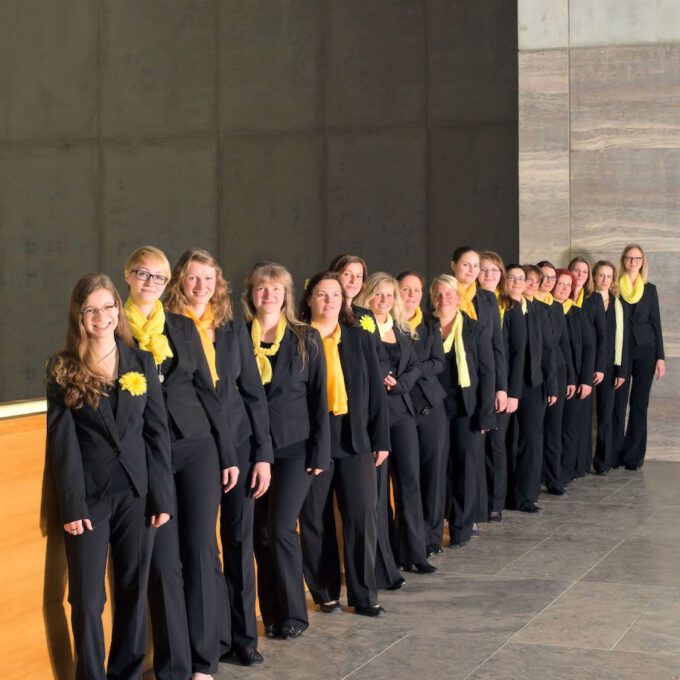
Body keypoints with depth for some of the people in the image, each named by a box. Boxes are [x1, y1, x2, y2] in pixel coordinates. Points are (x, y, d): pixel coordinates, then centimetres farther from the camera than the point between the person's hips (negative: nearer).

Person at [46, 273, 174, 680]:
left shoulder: (142, 362, 7)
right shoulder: (63, 369, 0)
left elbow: (158, 432, 5)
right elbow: (63, 441, -5)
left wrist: (162, 496, -1)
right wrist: (71, 505, -11)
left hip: (137, 494, 2)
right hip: (88, 497, -2)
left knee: (134, 592, 9)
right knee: (87, 598, 1)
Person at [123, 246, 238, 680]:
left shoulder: (183, 327, 10)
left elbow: (207, 390, 10)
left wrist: (228, 454, 6)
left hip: (197, 448, 2)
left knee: (201, 551, 1)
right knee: (164, 560, 0)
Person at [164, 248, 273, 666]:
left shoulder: (233, 327, 6)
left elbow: (253, 391, 6)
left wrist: (263, 454, 1)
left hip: (239, 444, 3)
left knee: (240, 539, 7)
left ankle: (244, 635, 18)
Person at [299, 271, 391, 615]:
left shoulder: (360, 338, 10)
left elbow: (375, 391, 9)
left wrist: (381, 439, 4)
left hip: (355, 439, 2)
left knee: (362, 516, -1)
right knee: (315, 519, 4)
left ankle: (364, 594, 8)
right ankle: (325, 592, 17)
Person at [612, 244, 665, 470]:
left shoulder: (650, 289, 7)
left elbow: (656, 323, 7)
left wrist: (660, 357, 1)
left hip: (645, 350, 2)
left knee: (640, 403, 3)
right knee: (618, 402, -2)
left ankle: (634, 455, 9)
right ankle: (615, 454, 5)